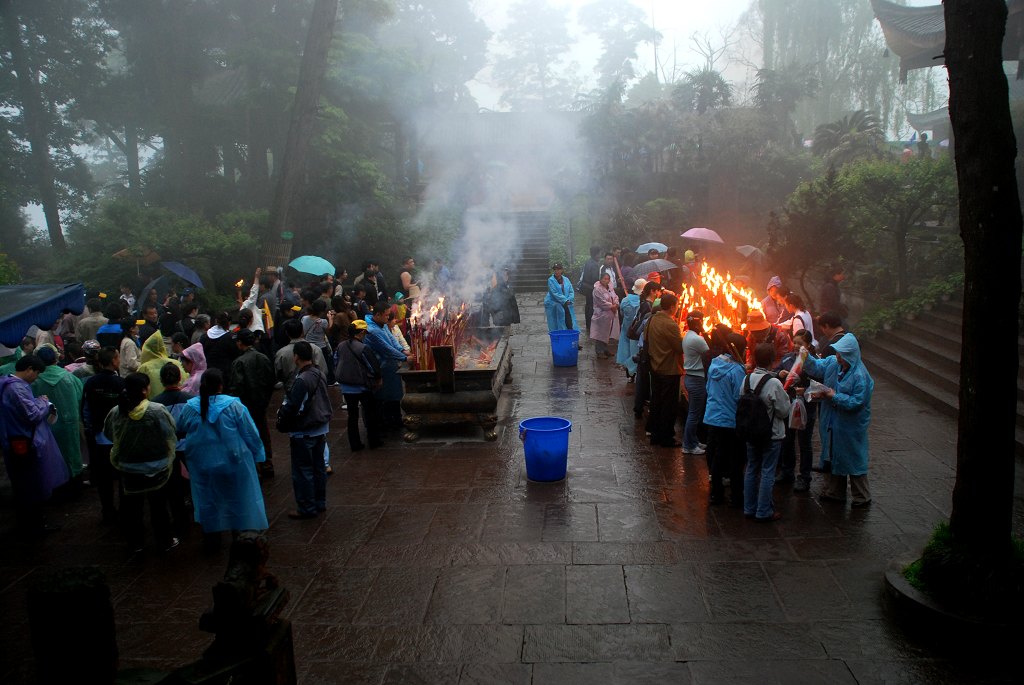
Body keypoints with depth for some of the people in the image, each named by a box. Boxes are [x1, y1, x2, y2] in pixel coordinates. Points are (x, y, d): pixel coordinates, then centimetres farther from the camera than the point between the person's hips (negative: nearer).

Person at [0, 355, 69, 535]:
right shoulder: (17, 388, -23)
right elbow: (33, 415, -24)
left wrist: (41, 406, 6)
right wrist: (43, 403, -7)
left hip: (20, 443, 11)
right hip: (26, 445, -11)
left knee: (26, 486, 20)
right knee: (32, 487, 3)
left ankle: (30, 522, 31)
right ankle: (32, 525, 15)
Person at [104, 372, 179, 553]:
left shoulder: (116, 412, -13)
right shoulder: (158, 411, -23)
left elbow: (109, 436, 5)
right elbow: (171, 437, -14)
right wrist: (168, 458, 5)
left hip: (128, 469, 2)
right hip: (156, 469, -2)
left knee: (132, 506, 18)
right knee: (158, 505, 14)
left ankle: (135, 542, 30)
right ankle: (164, 541, 25)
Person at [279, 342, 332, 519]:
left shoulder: (301, 381, -24)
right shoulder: (320, 375, 2)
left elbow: (292, 408, -22)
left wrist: (282, 415, -3)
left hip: (304, 433, -8)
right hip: (321, 428, 8)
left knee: (303, 471, 4)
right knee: (319, 467, 17)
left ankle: (306, 508, 13)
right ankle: (320, 503, 29)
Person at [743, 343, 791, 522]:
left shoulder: (747, 379, -5)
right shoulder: (774, 383, -21)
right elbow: (783, 411, -14)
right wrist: (786, 397, 2)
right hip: (771, 434, -5)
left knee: (751, 469, 15)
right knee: (767, 472, 4)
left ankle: (749, 508, 23)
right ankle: (764, 512, 11)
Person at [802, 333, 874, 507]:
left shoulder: (860, 375, -23)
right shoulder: (832, 362, -3)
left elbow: (857, 402, -23)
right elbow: (816, 367, 10)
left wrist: (835, 397, -21)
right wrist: (806, 357, -8)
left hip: (851, 426, -8)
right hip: (833, 423, 8)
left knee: (853, 460, 4)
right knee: (834, 457, 19)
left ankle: (862, 497, 20)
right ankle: (836, 492, 34)